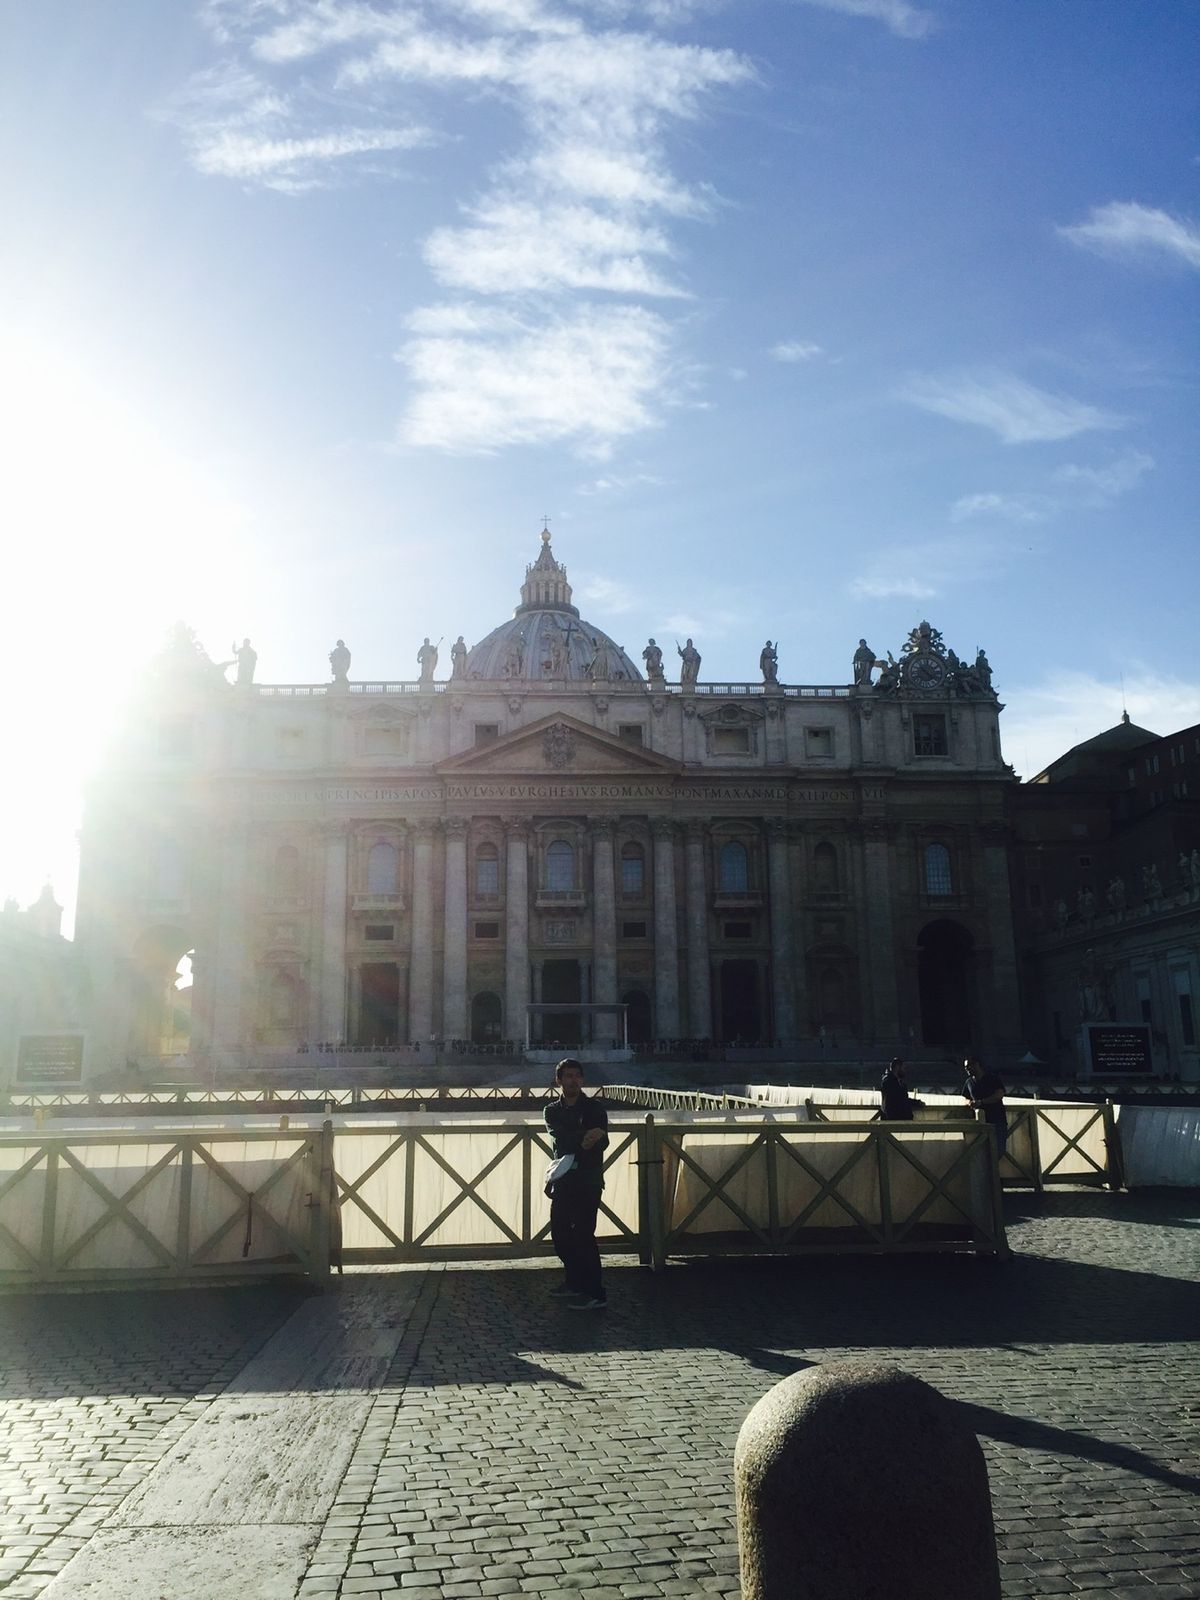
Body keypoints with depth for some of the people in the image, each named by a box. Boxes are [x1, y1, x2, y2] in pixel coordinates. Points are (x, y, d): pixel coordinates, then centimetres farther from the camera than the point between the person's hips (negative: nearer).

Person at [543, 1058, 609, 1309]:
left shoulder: (594, 1108, 1)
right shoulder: (552, 1111, 9)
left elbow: (601, 1141, -12)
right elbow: (559, 1138, -10)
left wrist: (574, 1142, -22)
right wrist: (586, 1137, -23)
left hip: (588, 1182, -5)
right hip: (563, 1181, 5)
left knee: (583, 1235, -10)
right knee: (559, 1233, 11)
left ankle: (596, 1294, -5)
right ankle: (574, 1282, 30)